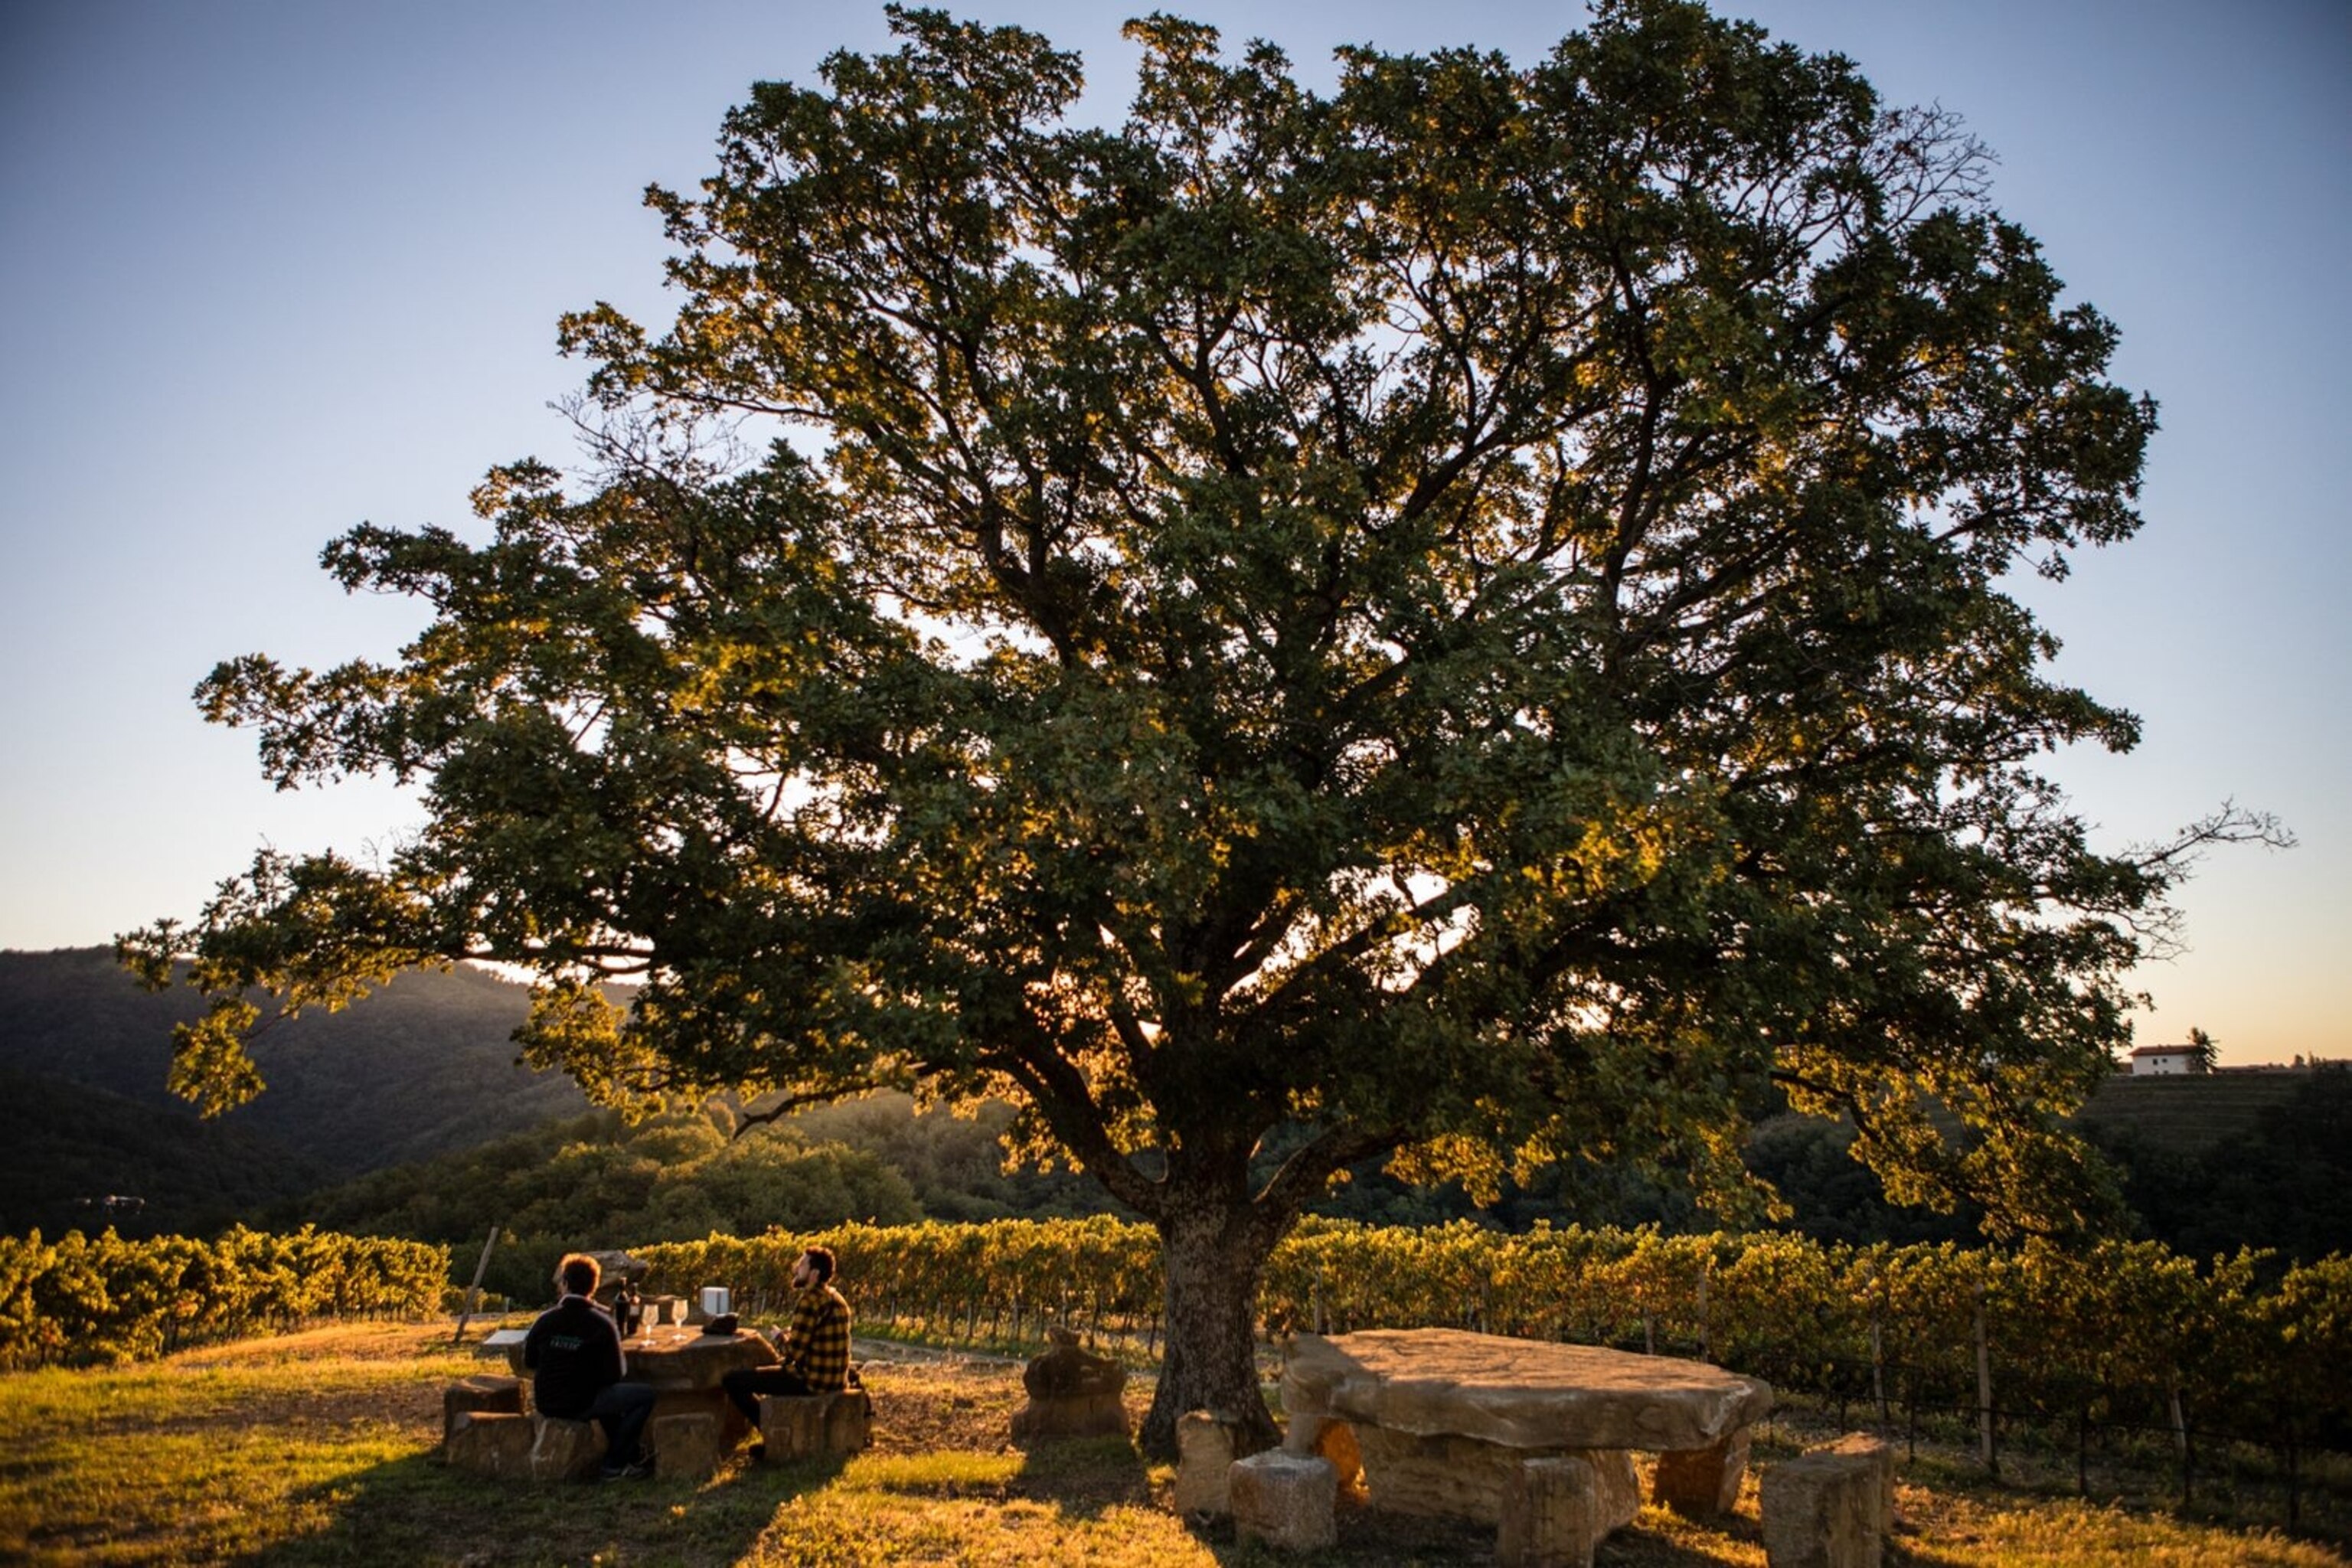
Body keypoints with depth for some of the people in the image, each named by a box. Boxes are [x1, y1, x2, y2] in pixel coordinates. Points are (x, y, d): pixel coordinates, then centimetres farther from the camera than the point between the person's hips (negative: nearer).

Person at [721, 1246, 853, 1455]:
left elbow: (794, 1353, -21)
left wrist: (781, 1339, -2)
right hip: (835, 1380, 10)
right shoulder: (836, 1298, 10)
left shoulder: (810, 1301, -19)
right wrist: (790, 1336, 10)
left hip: (814, 1382, -10)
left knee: (732, 1379, -4)